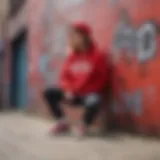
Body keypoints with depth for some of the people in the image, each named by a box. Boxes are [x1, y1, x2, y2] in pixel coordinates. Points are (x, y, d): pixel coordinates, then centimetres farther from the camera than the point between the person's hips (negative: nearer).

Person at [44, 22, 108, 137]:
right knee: (49, 93, -8)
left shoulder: (98, 55, -10)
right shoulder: (71, 56, 5)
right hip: (72, 93, 6)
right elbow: (64, 77, 8)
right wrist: (68, 90, -13)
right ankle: (62, 123, 5)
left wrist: (79, 91, -15)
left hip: (89, 93, -5)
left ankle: (84, 125, -8)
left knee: (94, 102, -40)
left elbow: (101, 81, -11)